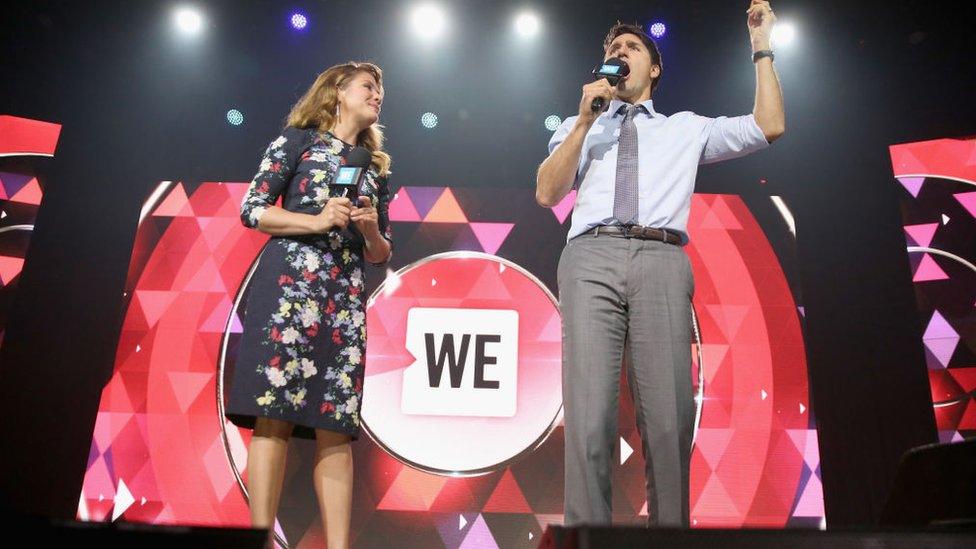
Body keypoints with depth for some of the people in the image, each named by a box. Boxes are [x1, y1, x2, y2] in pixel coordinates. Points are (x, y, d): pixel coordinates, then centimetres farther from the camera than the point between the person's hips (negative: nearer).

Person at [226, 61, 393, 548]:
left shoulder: (376, 167, 22)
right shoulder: (299, 138, 10)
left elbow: (380, 253, 22)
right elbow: (251, 210, 1)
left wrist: (372, 230, 0)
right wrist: (317, 221, -10)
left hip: (346, 294, 5)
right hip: (290, 282, -4)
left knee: (336, 425, -1)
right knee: (273, 414, -11)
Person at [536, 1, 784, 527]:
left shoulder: (686, 129, 28)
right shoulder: (578, 127, 27)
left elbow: (769, 126, 19)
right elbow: (546, 193, 11)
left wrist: (761, 46, 21)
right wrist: (585, 119, 4)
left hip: (661, 262, 1)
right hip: (591, 257, 0)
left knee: (669, 419, -7)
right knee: (588, 417, -11)